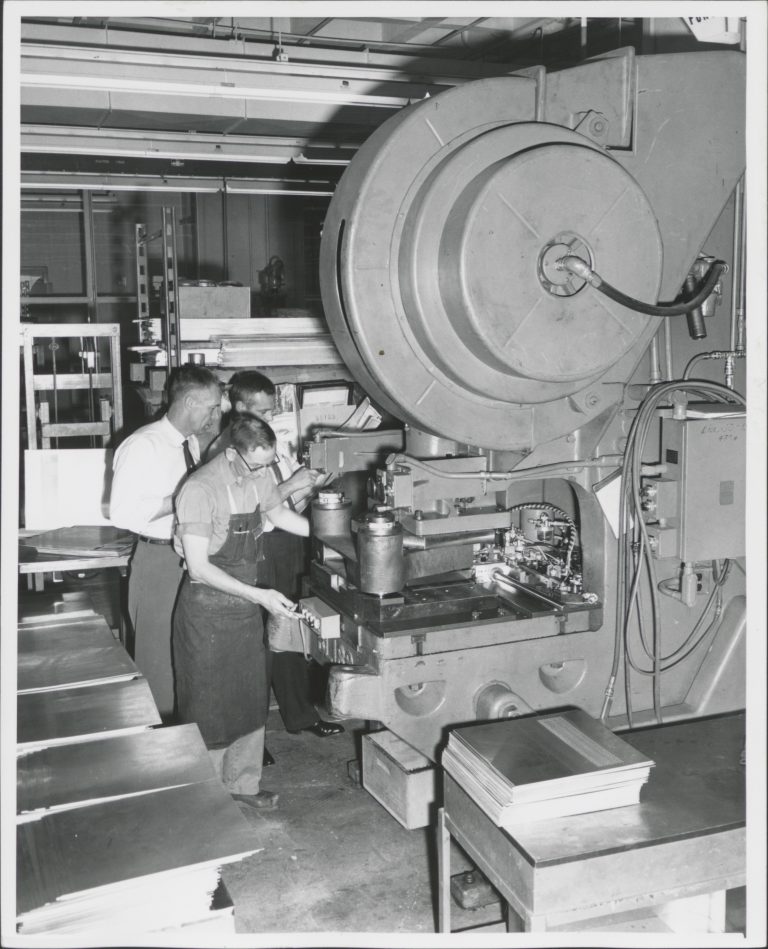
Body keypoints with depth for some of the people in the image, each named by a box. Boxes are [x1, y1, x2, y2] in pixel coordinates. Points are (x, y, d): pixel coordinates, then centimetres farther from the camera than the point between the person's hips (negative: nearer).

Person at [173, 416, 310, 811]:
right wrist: (260, 595, -28)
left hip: (247, 605, 7)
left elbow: (279, 514, 18)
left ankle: (244, 784, 32)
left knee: (251, 699, 15)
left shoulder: (257, 478, -3)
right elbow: (199, 567, -24)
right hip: (209, 610, -7)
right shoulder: (200, 490, -24)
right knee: (212, 705, 5)